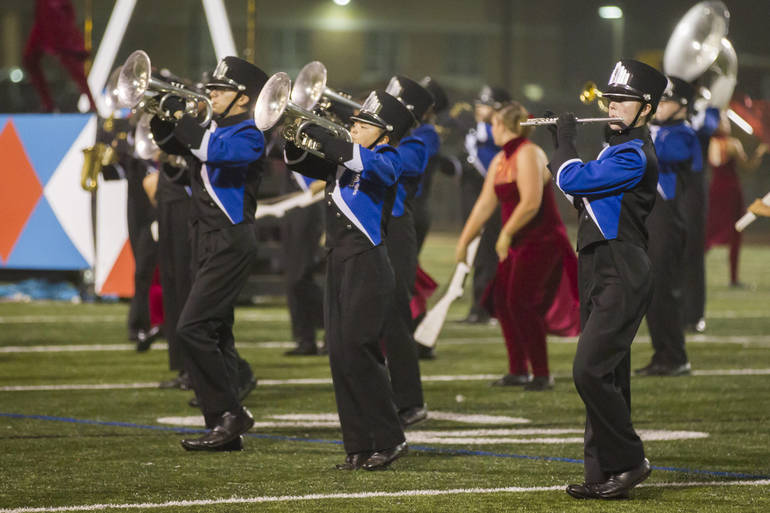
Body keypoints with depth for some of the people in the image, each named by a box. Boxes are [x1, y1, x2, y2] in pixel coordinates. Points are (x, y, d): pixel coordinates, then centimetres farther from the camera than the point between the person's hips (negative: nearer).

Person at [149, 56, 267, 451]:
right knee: (213, 331, 10)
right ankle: (227, 430, 14)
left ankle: (229, 413, -11)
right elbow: (171, 142, 24)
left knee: (192, 328, -17)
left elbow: (215, 150, -30)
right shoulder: (216, 129, 15)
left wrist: (183, 117, -20)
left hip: (230, 242, -10)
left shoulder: (249, 135, -12)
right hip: (209, 241, 10)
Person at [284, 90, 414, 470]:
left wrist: (315, 130, -23)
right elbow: (300, 163, 19)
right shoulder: (342, 162, 17)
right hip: (338, 263, 8)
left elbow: (358, 159, -26)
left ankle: (389, 440, -3)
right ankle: (359, 446, 8)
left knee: (355, 351, -12)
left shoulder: (386, 161, -6)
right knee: (339, 356, 4)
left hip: (367, 264, -8)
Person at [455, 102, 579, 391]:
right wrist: (464, 241, 10)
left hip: (543, 240, -9)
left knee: (520, 302, -16)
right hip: (518, 244, 9)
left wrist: (506, 233, -18)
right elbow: (485, 205, 14)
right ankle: (518, 370, 14)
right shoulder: (499, 161, 12)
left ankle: (542, 375, -11)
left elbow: (531, 202, -25)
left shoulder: (528, 154, -16)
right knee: (501, 299, 7)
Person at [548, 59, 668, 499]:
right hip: (601, 275, 10)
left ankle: (630, 460, -8)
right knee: (607, 377, 9)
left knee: (591, 371, -17)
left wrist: (566, 141, -3)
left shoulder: (635, 155, -14)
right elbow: (581, 194, 19)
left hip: (622, 277, -10)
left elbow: (573, 180, -20)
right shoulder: (618, 148, 19)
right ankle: (605, 476, 11)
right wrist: (558, 144, 10)